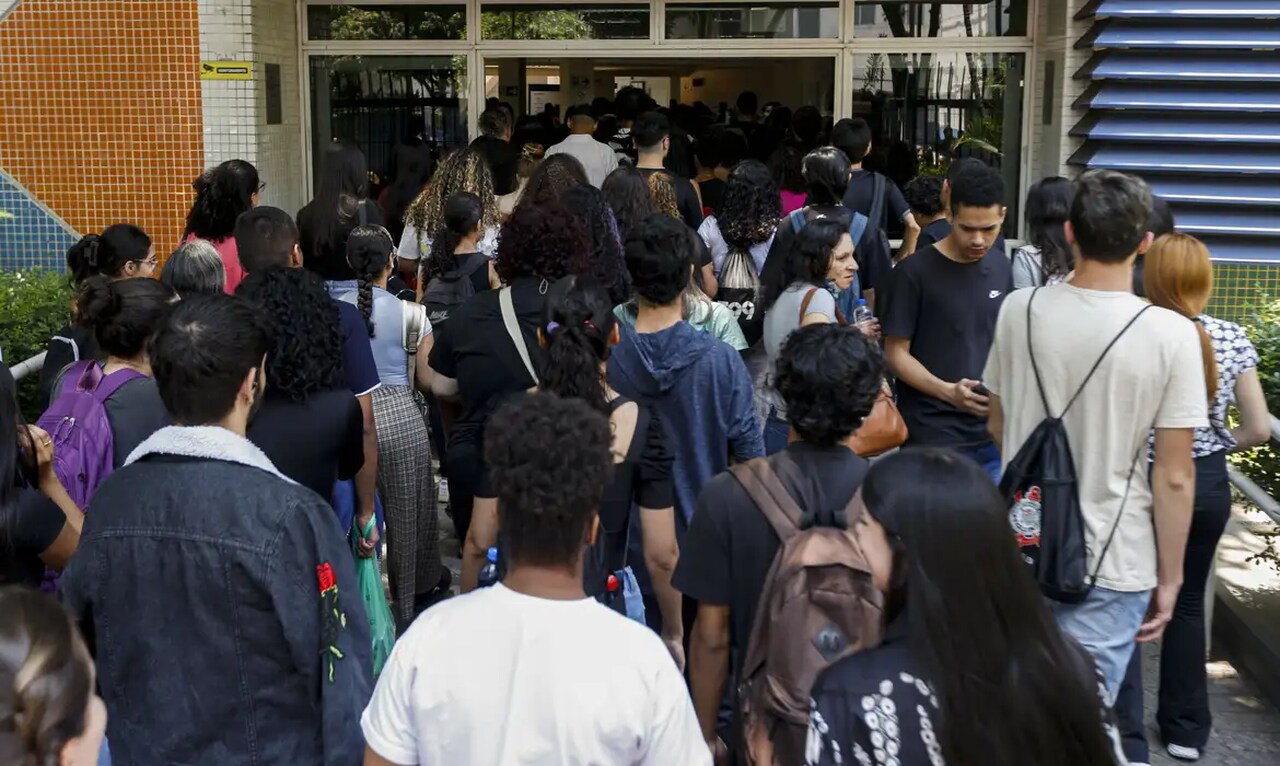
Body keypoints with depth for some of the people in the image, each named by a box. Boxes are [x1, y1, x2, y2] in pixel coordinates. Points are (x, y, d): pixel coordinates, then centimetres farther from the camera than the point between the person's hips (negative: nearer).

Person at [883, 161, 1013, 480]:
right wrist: (947, 391, -23)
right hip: (933, 436, -5)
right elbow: (896, 353, -9)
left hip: (992, 432, 5)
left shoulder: (1001, 268, 8)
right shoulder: (915, 272, -9)